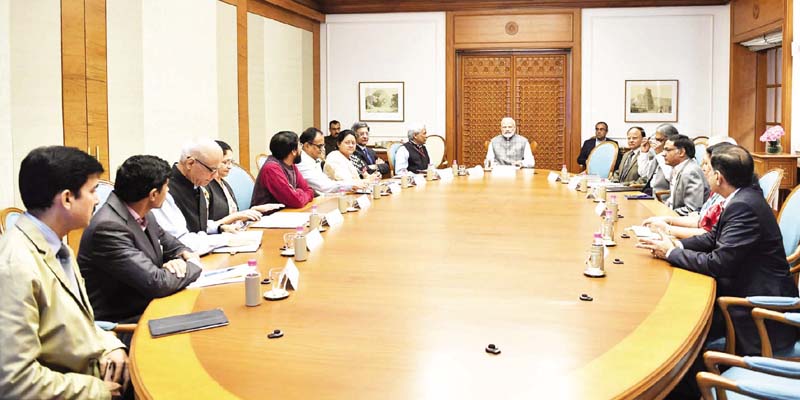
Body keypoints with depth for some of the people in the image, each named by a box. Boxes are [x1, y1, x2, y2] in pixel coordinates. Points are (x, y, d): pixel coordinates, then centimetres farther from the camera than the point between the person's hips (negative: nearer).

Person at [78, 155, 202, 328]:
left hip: (147, 305, 8)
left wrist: (186, 255, -6)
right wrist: (194, 265, -10)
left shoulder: (141, 214, 1)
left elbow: (170, 244, 17)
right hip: (120, 324, -8)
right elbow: (157, 282, -27)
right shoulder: (108, 227, -23)